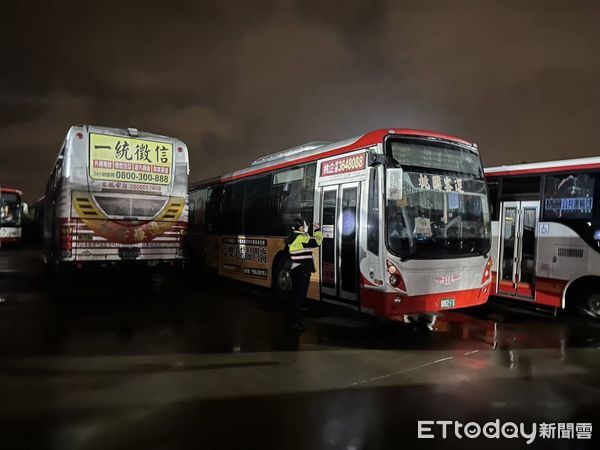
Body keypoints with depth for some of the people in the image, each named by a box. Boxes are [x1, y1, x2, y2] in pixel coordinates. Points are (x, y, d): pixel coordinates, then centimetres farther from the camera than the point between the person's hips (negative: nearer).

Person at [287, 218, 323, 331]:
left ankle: (292, 319, 24)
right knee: (299, 296, -4)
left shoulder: (293, 238, 13)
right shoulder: (302, 238, -16)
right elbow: (317, 241, -16)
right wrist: (317, 230, -1)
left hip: (296, 270, 10)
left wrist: (313, 231, 17)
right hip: (303, 271, -10)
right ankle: (295, 322, 0)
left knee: (295, 295, 16)